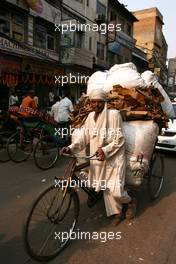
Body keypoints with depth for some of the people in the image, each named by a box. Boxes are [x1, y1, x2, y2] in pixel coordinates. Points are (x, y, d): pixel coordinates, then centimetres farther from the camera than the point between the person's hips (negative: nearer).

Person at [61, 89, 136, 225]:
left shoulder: (114, 114, -13)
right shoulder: (91, 116, 4)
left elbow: (119, 140, -13)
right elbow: (84, 135, -2)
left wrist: (105, 150, -23)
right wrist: (71, 148, -16)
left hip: (114, 157, -5)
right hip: (99, 158, 6)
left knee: (115, 191, -6)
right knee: (105, 188, 13)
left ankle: (129, 201, 29)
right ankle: (118, 213, 35)